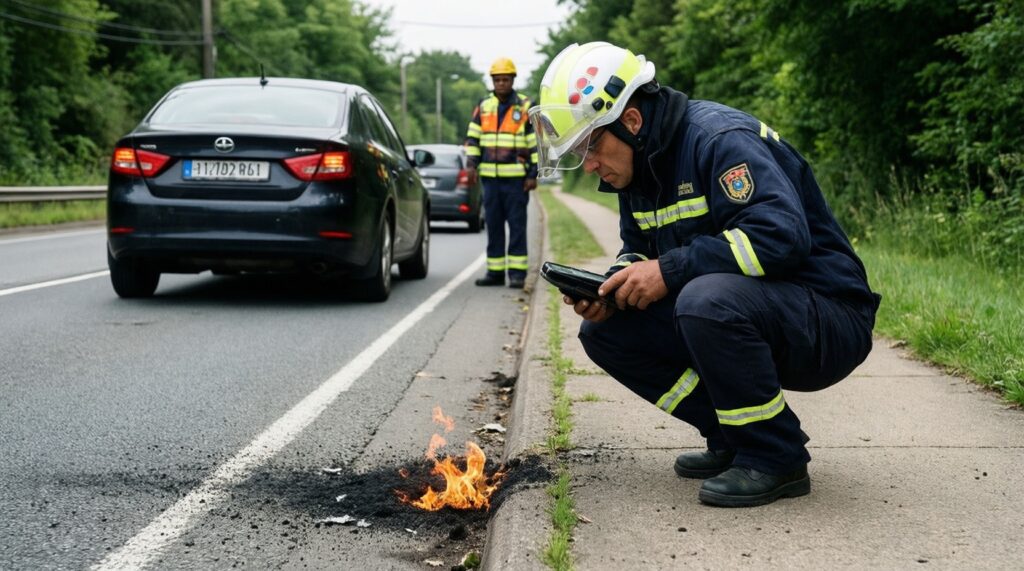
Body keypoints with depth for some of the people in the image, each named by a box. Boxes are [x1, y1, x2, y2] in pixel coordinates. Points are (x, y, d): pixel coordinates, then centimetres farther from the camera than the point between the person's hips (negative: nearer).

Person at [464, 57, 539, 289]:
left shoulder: (525, 108, 1)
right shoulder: (483, 106, 11)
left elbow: (536, 143, 1)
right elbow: (472, 137, 15)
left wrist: (533, 174, -4)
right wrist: (472, 165, 3)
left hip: (516, 177, -4)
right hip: (490, 176, 4)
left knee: (517, 226, -3)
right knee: (493, 226, 7)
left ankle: (517, 272, -1)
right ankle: (495, 271, 13)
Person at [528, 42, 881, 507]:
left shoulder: (720, 138, -21)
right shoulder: (638, 169, 7)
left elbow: (782, 235, -32)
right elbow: (639, 253, 18)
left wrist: (669, 271, -28)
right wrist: (610, 290, -5)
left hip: (827, 323, -9)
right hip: (738, 314, 9)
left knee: (707, 299, -38)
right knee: (605, 332, -1)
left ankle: (776, 459, -17)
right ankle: (732, 438, 6)